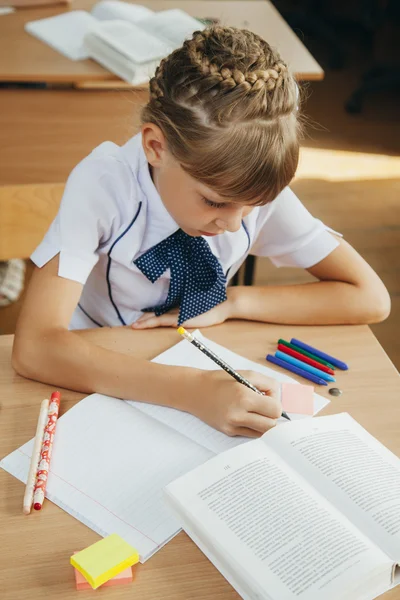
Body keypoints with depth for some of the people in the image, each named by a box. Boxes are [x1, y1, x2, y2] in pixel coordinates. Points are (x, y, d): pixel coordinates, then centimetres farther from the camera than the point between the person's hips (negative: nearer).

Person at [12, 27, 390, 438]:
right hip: (101, 381, -2)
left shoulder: (258, 189, -16)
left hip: (197, 365, 3)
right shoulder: (102, 185, -24)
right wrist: (192, 391, -41)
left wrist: (232, 302, -19)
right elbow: (33, 348, -32)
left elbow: (370, 299, -11)